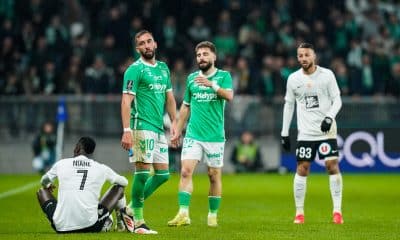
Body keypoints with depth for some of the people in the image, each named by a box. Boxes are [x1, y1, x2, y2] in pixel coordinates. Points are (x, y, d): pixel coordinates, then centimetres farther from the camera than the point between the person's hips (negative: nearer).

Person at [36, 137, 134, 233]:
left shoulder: (61, 164, 10)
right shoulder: (101, 169, 7)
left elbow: (44, 182, 31)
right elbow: (124, 182, 26)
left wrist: (48, 186, 55)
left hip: (61, 227, 0)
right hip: (90, 226, 0)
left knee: (42, 191, 29)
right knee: (118, 187, 20)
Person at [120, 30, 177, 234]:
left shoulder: (163, 68, 17)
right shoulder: (135, 70, -6)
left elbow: (169, 97, 25)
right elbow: (126, 102, -12)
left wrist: (173, 121, 13)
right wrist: (127, 130, -20)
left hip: (159, 129, 8)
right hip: (142, 127, -8)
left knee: (163, 174, 7)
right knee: (143, 171, -10)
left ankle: (132, 208, 17)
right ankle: (138, 221, -5)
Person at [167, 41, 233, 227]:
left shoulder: (223, 76, 1)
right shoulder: (191, 78, 12)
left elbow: (229, 96, -17)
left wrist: (211, 84, -31)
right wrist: (178, 131, 17)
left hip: (215, 135, -2)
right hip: (193, 134, 2)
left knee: (214, 175, 4)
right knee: (186, 171, -12)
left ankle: (212, 215, 16)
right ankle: (183, 214, -15)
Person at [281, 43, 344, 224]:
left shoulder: (327, 75, -2)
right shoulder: (293, 79, 4)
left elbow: (337, 100, 0)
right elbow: (289, 105, 11)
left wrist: (329, 117, -18)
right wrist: (284, 133, 8)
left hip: (326, 130, -2)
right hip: (305, 132, 2)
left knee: (332, 166, -11)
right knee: (302, 169, -1)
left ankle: (337, 211, -6)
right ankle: (299, 212, 8)